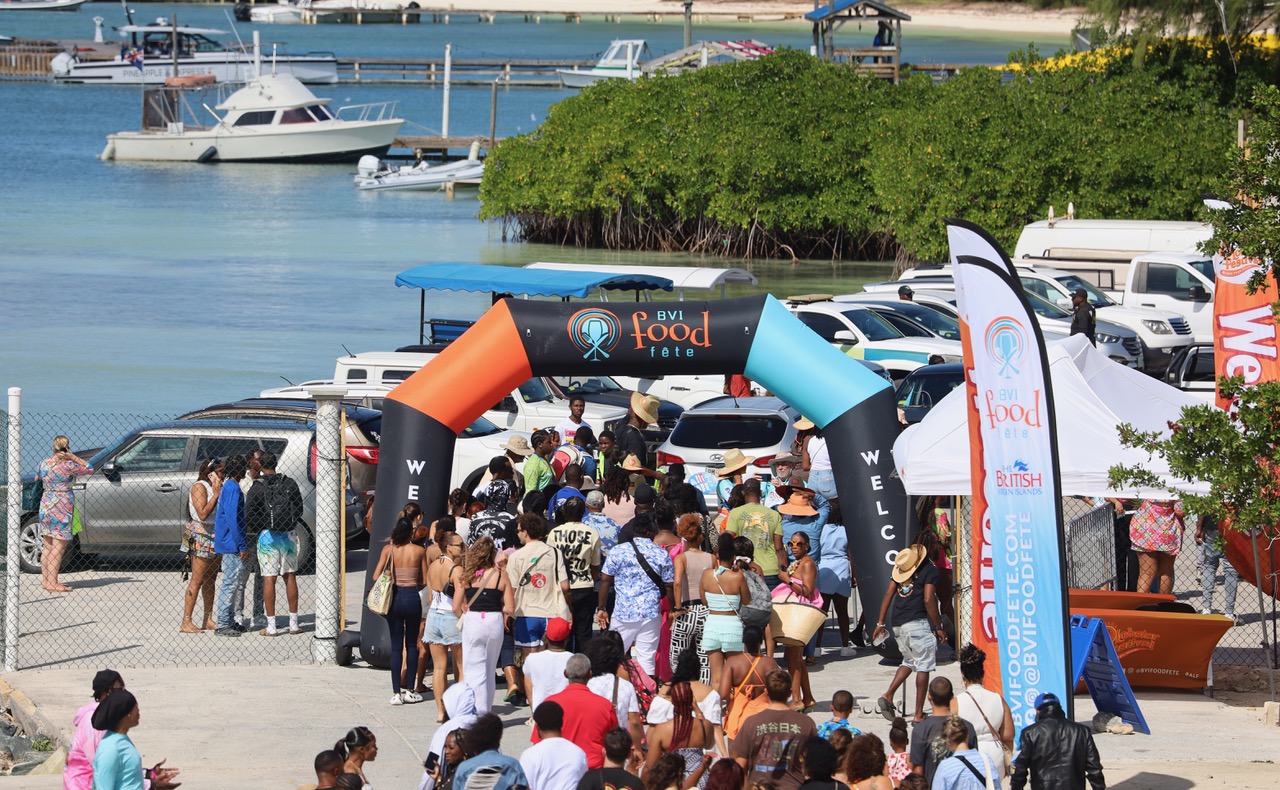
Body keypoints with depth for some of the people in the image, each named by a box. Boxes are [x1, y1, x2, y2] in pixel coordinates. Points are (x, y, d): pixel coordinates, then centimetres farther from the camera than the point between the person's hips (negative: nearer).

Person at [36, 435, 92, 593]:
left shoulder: (44, 463, 5)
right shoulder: (68, 466, -13)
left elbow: (38, 476, 24)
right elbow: (89, 469, -4)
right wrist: (74, 457, -6)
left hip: (45, 507, 7)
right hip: (61, 508, -7)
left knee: (47, 546, 12)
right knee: (58, 547, -5)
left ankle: (45, 579, 15)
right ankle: (52, 583, -8)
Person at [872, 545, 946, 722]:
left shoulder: (902, 569, 13)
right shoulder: (930, 570, -5)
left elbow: (888, 594, 9)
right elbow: (928, 600, -14)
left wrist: (880, 623, 12)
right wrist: (938, 627, -8)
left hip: (898, 624, 7)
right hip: (918, 623, -7)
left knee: (909, 661, 23)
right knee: (923, 666, 1)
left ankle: (888, 695, 5)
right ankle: (919, 713, 1)